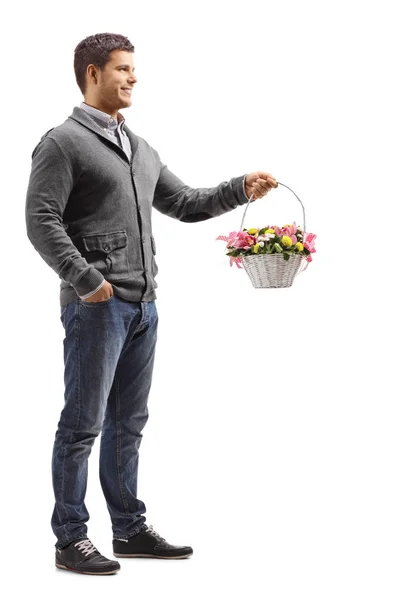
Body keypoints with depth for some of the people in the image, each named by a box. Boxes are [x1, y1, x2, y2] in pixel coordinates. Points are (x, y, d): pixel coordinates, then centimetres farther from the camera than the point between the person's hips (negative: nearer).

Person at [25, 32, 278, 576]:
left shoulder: (141, 149, 19)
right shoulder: (63, 143, -5)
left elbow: (185, 204, 23)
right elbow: (41, 220, -13)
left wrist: (241, 190, 8)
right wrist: (84, 279, -20)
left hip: (143, 305, 8)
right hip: (96, 304, -8)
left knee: (129, 423, 13)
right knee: (83, 423, -3)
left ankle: (130, 530, 22)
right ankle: (71, 540, 5)